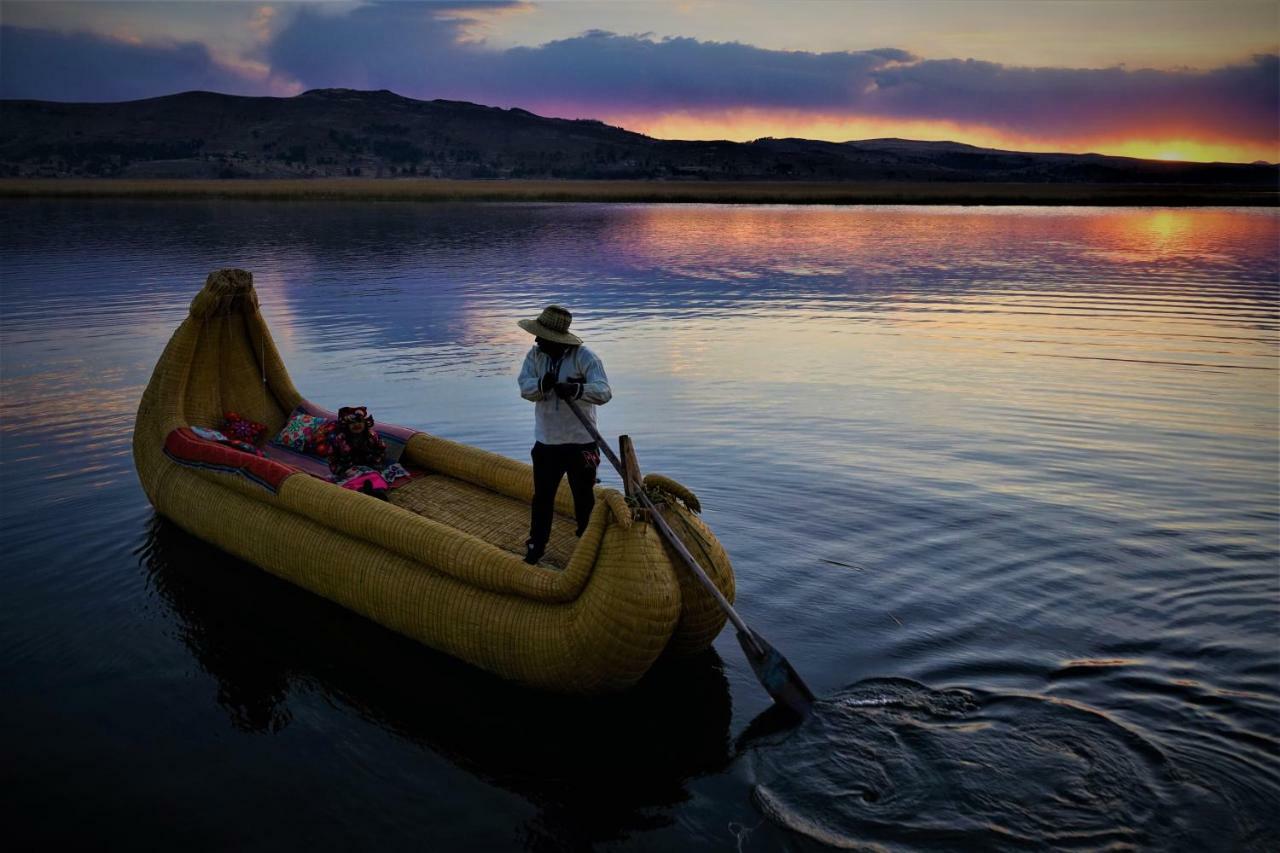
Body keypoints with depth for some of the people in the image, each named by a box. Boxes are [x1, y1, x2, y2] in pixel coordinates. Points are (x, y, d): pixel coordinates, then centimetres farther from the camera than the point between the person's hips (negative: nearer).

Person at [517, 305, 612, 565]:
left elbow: (604, 392, -24)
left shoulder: (584, 357, -15)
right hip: (546, 441, 3)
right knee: (542, 496, 12)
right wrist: (542, 384, -34)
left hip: (581, 441, -3)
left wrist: (576, 389, -42)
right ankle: (536, 546, 28)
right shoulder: (535, 355, -1)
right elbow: (525, 387, -11)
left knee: (584, 496, 12)